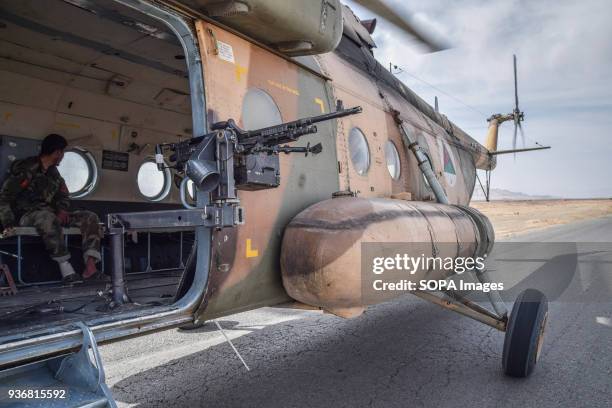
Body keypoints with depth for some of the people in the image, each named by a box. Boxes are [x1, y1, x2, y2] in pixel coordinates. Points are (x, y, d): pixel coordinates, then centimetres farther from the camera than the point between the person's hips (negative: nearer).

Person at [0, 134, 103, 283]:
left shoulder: (53, 173, 14)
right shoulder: (27, 170, -9)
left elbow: (63, 195, 22)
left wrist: (62, 210, -1)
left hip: (50, 214, 7)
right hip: (27, 215, -7)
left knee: (90, 218, -10)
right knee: (48, 218, -42)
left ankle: (90, 267, -30)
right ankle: (66, 271, -41)